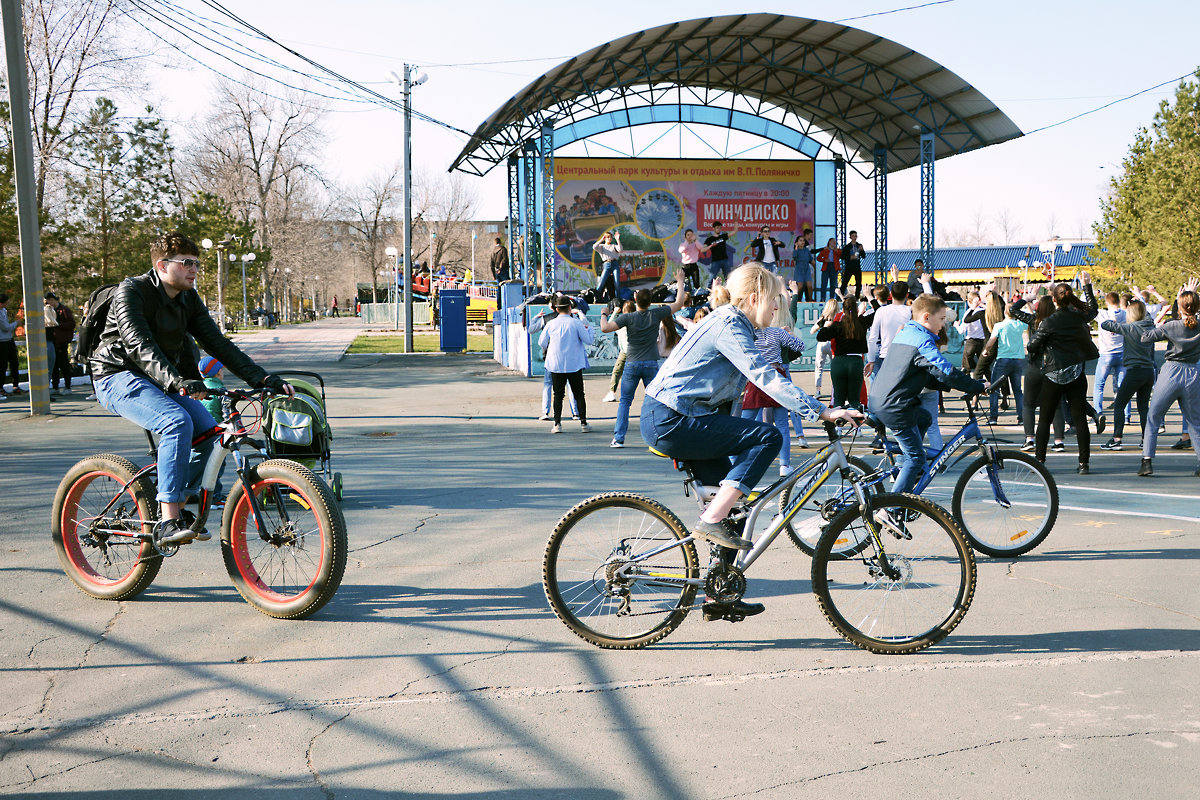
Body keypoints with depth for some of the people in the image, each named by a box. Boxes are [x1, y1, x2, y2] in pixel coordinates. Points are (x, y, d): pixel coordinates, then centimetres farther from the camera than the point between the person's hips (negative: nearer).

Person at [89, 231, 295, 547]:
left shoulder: (189, 299, 4)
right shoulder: (131, 291, -17)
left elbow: (217, 343, 1)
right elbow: (139, 345, -32)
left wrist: (264, 378, -11)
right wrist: (176, 381, -48)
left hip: (163, 380, 7)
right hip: (120, 377, -7)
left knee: (211, 433, -12)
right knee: (177, 423, -32)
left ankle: (176, 506, 5)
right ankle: (167, 523, -31)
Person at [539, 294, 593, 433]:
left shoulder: (551, 324, -1)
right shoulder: (576, 323, -8)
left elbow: (542, 342, 10)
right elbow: (589, 340, -4)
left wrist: (547, 350, 31)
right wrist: (588, 328, 14)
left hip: (556, 365, 1)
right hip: (574, 365, -1)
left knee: (558, 395, 8)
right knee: (579, 394, 8)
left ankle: (557, 424, 0)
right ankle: (583, 423, 7)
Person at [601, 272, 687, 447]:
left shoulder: (628, 318, -7)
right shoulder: (656, 314, -4)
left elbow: (605, 328, -14)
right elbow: (680, 302, 7)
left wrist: (604, 315, 6)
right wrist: (680, 281, 19)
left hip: (632, 364, -1)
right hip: (651, 364, 1)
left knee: (624, 402, 7)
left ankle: (618, 438, 1)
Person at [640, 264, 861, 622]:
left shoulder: (729, 323, 18)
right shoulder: (729, 327, -14)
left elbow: (762, 378, 28)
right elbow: (767, 379, -24)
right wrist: (822, 412, -27)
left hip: (665, 419, 11)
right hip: (670, 421, -11)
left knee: (728, 499, 13)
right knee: (767, 436, -16)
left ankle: (721, 596, 19)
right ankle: (711, 521, -15)